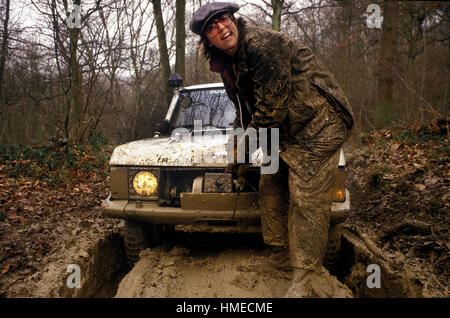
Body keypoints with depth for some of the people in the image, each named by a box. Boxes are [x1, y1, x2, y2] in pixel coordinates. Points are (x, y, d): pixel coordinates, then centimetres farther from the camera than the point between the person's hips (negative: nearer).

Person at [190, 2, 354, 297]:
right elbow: (244, 111, 19)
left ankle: (308, 278, -2)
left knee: (307, 200, -11)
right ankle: (280, 252, 27)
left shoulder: (263, 44, -20)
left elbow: (272, 105, -23)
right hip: (285, 133, 10)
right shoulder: (229, 65, 10)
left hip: (318, 123, -9)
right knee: (270, 187, 11)